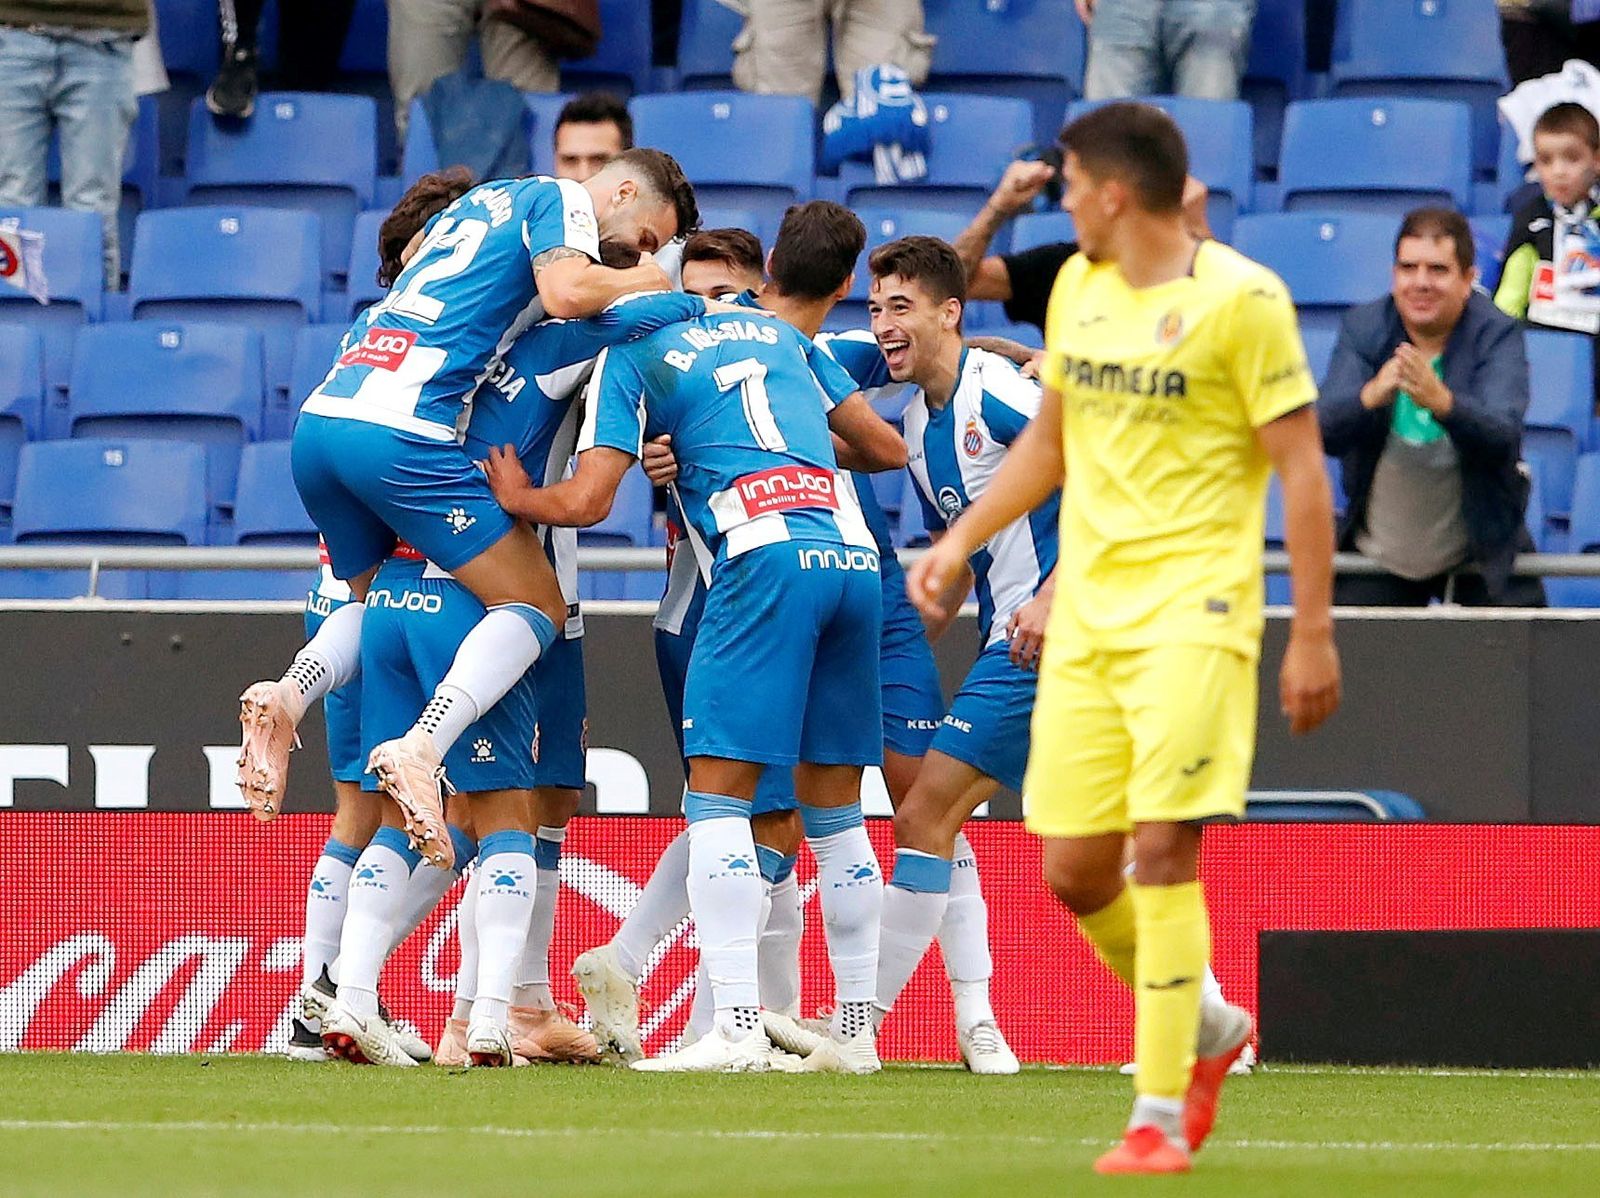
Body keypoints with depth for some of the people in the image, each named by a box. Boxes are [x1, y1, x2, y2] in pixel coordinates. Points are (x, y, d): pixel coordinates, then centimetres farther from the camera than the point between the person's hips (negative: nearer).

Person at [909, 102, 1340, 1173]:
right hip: (1085, 614, 7)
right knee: (1074, 871, 3)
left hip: (1193, 610, -7)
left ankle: (1160, 1114, -9)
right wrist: (961, 540, 17)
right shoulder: (1077, 287, 12)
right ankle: (1206, 1032, 28)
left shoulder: (1241, 299, -9)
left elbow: (1302, 468, -8)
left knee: (1163, 846, -15)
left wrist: (1313, 632, -11)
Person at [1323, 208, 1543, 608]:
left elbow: (1503, 437, -28)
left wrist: (1441, 402, -49)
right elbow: (1326, 433, -18)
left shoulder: (1498, 335, -13)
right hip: (1379, 554, 2)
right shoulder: (1362, 328, -6)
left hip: (1480, 554, -1)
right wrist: (1372, 395, -41)